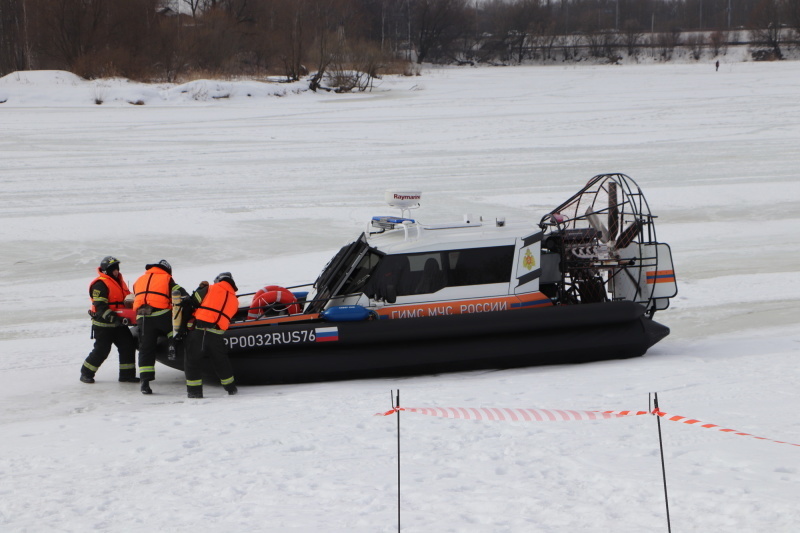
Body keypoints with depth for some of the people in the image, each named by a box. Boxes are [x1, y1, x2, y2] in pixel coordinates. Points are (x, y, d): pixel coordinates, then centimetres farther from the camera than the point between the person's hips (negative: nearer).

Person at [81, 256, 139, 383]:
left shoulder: (120, 281, 13)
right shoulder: (100, 284, -15)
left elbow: (128, 298, 24)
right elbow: (100, 306, -22)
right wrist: (113, 318, -29)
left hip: (119, 323, 8)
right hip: (103, 324, -8)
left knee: (128, 345, 0)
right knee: (101, 350, -7)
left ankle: (127, 374, 9)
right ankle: (86, 373, 10)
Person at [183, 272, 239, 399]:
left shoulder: (210, 289, 5)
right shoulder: (234, 300, 16)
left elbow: (193, 301, 3)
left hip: (197, 331, -3)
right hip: (216, 335, 3)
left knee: (192, 359, 6)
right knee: (220, 360, 21)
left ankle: (194, 390, 3)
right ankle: (231, 388, 29)